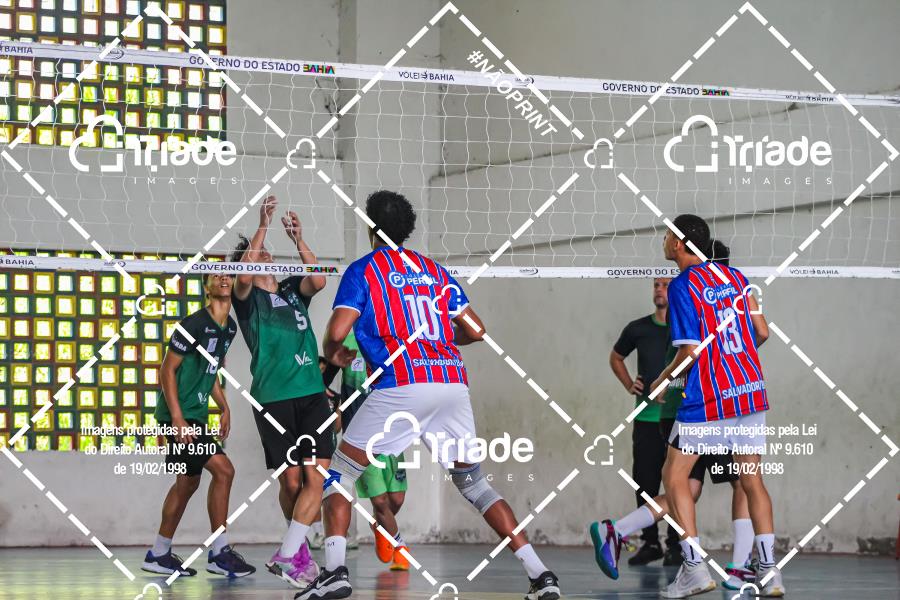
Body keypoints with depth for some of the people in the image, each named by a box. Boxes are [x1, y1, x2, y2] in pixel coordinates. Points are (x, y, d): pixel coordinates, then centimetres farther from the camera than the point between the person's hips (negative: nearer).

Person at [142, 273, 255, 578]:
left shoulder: (229, 328, 9)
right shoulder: (194, 324, -17)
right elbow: (167, 370, -15)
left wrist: (224, 408, 14)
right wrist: (178, 419, -21)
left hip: (197, 415, 10)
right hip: (179, 415, -10)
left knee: (189, 481, 14)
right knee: (223, 470, -15)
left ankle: (159, 554, 25)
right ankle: (219, 553, -9)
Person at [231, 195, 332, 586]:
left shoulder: (294, 291, 16)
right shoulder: (247, 297, 4)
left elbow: (318, 281, -4)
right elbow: (244, 276, -17)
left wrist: (298, 239, -7)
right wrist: (264, 225, -16)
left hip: (311, 393, 3)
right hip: (273, 399, -3)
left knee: (315, 477, -11)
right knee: (290, 480, 1)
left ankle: (289, 552, -10)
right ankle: (301, 550, 20)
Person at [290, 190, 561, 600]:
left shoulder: (363, 270, 7)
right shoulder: (435, 271, 21)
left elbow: (338, 330, -4)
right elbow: (475, 330, 18)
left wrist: (333, 354, 18)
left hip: (400, 386, -5)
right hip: (453, 385, 5)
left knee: (340, 475, 9)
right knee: (474, 484, 14)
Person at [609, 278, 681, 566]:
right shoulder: (637, 329, 7)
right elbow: (616, 358, 24)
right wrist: (629, 385, 10)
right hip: (646, 419, 3)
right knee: (645, 483, 4)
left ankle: (675, 546, 6)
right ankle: (650, 543, 14)